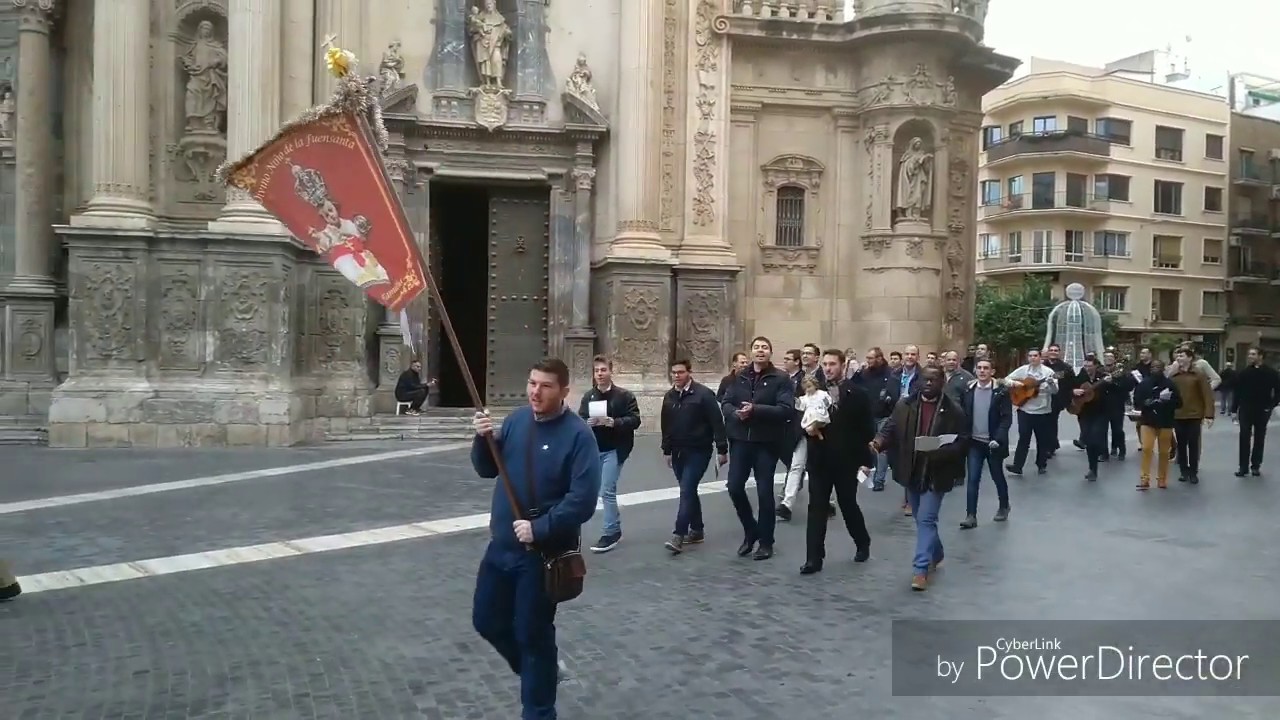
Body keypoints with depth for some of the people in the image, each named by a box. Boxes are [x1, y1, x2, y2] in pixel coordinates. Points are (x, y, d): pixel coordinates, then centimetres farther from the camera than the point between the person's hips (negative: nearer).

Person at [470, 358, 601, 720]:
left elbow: (582, 501, -22)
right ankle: (540, 670, 41)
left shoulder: (578, 435, -17)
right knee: (486, 620, 17)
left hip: (544, 552, -7)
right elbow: (487, 470, 9)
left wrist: (539, 528, -25)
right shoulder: (516, 420, 3)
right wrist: (483, 439, -10)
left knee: (533, 634, 6)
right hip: (502, 544, 7)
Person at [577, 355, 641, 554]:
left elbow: (635, 420, -11)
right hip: (594, 449, 5)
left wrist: (613, 422, -25)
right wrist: (588, 422, -20)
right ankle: (615, 530, 28)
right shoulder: (588, 396, 6)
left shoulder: (624, 395, -5)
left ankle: (610, 534, 1)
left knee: (607, 491, -9)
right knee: (607, 491, 13)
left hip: (615, 449, -5)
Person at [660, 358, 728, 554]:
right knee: (688, 491, 13)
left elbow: (717, 422, -13)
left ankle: (679, 535, -15)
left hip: (698, 451, -7)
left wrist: (722, 449, -14)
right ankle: (697, 530, 25)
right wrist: (667, 450, 18)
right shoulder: (669, 396, 8)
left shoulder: (703, 394, -12)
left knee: (687, 491, -13)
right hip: (678, 452, 7)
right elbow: (665, 425, 16)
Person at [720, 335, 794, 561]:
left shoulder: (781, 378, -5)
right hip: (740, 440, 4)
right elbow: (725, 403, 7)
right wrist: (736, 413, -16)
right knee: (734, 487, 2)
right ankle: (750, 531, 25)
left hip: (767, 442, -4)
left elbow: (787, 409, -15)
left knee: (764, 492, 3)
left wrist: (755, 410, -22)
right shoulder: (740, 377, 9)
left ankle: (766, 542, 17)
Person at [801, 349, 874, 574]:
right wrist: (808, 428, -13)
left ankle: (863, 543, 35)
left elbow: (867, 429, -5)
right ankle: (814, 558, 2)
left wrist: (864, 459, -10)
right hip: (819, 459, 3)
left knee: (848, 505, 10)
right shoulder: (815, 391, 6)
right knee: (816, 508, 0)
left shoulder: (856, 393, -4)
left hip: (846, 460, -3)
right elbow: (805, 421, 10)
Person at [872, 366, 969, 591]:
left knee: (926, 519, -9)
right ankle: (935, 555, 41)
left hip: (936, 475, -5)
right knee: (922, 519, 18)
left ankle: (920, 569, -6)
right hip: (912, 473, 5)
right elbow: (890, 429, 2)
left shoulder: (954, 411, -9)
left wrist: (939, 453, -25)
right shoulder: (905, 406, 1)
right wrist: (879, 441, -20)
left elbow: (962, 443, -10)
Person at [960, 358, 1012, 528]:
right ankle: (971, 516, -3)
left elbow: (1007, 418, -11)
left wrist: (998, 439, -22)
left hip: (993, 443, -2)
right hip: (975, 442, 2)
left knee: (997, 476, 13)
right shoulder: (969, 390, 1)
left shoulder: (1001, 391, -9)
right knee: (972, 479, -4)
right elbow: (964, 416, 7)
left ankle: (1004, 507, 35)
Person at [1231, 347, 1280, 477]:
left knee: (1259, 439, 8)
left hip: (1262, 411, 0)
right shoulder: (1243, 372, 0)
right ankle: (1243, 466, 3)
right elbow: (1237, 392, 2)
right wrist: (1234, 409, 0)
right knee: (1244, 439, -1)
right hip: (1245, 410, 0)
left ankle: (1256, 466, 16)